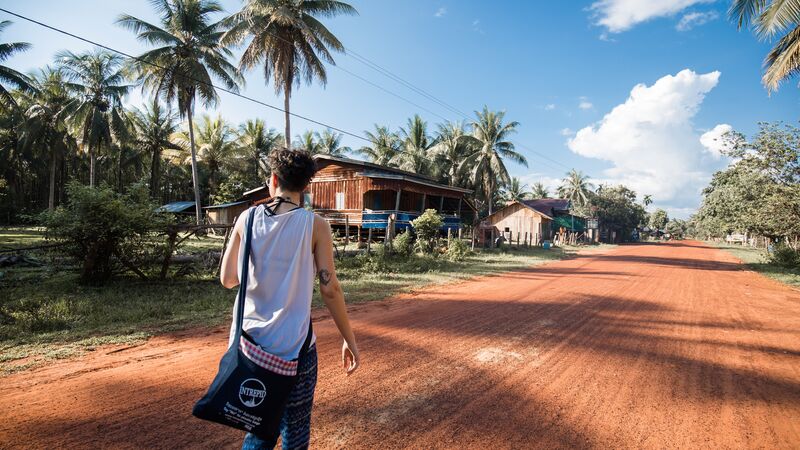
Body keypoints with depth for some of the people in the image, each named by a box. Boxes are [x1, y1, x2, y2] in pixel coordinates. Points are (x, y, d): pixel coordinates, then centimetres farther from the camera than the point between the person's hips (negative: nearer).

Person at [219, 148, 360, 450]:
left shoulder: (247, 218, 0)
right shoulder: (314, 224, -9)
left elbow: (228, 279, 2)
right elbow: (329, 289, -11)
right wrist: (349, 339, -1)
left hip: (250, 340, 4)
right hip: (293, 345, -3)